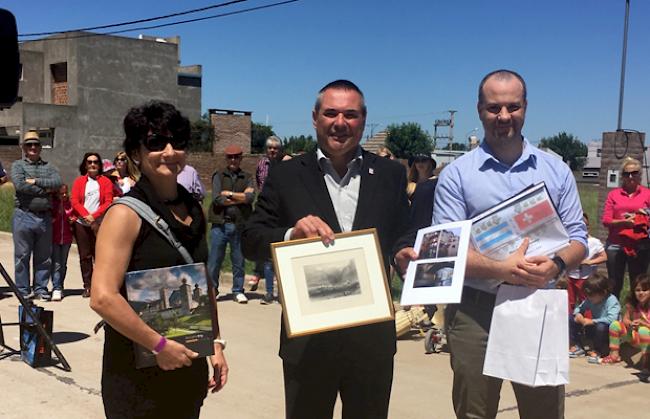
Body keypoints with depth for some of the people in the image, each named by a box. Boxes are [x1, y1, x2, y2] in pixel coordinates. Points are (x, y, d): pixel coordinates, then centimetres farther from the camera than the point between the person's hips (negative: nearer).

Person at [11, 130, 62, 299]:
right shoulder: (18, 165, 7)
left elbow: (58, 182, -3)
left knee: (44, 257, 6)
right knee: (22, 255, 0)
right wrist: (44, 190, -7)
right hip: (24, 216, -3)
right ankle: (23, 290, 7)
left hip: (45, 217, 3)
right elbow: (20, 185, -11)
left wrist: (36, 181, -9)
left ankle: (41, 289, 15)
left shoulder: (48, 167, 16)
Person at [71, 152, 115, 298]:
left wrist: (94, 215, -14)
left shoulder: (106, 181, 6)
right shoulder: (79, 181, 10)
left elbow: (108, 202, -2)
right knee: (84, 256, 3)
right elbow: (74, 201, 1)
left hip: (99, 223, -2)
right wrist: (86, 215, -13)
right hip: (81, 223, 2)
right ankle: (87, 286, 8)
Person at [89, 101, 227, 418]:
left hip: (189, 364, 6)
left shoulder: (194, 210, 7)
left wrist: (215, 343, 13)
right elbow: (102, 297, -21)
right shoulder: (127, 213, -13)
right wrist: (159, 345, -17)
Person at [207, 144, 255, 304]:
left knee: (239, 261, 6)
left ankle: (238, 291, 17)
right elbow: (217, 199, -6)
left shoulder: (247, 178, 12)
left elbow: (250, 197, -7)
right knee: (214, 260, 0)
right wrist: (240, 198, -5)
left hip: (239, 225, 1)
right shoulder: (219, 176, 9)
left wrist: (229, 193, -6)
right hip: (220, 224, -1)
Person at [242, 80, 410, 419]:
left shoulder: (390, 174, 4)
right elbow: (251, 241, -4)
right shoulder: (287, 176, -1)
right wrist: (292, 235, -21)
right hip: (308, 339, -1)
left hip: (373, 336, 2)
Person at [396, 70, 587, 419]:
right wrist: (503, 269, -22)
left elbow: (577, 236, 7)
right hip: (475, 311, -2)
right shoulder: (456, 174, -2)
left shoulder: (556, 170, 7)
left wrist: (556, 264, -16)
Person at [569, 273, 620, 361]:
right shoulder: (589, 300, -3)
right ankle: (576, 346, 6)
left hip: (607, 333, -6)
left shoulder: (612, 301, -23)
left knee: (601, 326, -41)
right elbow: (579, 308, 11)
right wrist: (578, 314, -14)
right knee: (571, 318, -3)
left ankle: (596, 351, -12)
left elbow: (611, 319, -37)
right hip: (594, 331, 6)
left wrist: (592, 321, -32)